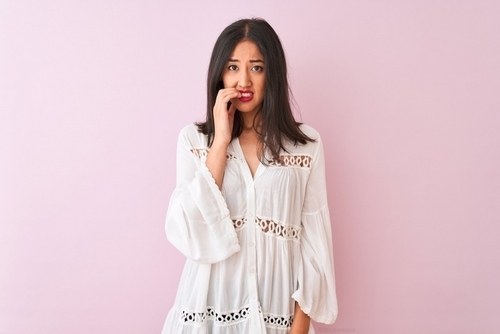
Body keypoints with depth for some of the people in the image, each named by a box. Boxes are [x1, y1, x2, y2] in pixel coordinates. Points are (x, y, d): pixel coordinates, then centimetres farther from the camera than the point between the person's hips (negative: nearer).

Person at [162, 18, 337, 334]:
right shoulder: (193, 139, -3)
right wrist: (220, 142, -16)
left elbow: (314, 237, -2)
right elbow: (187, 232, -13)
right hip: (211, 303, 0)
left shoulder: (307, 145, -4)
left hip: (277, 306, 0)